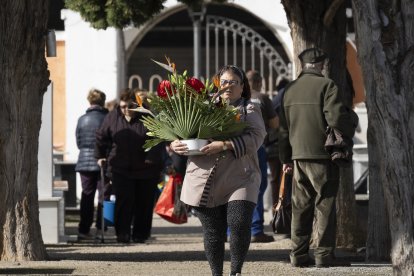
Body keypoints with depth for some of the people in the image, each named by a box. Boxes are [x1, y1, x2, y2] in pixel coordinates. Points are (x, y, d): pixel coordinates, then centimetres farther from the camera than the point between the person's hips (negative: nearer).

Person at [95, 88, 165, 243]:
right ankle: (122, 233, -7)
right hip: (120, 169, 0)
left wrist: (151, 160, -10)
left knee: (144, 203, 5)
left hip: (146, 169, 0)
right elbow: (101, 137, 16)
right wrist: (100, 156, 20)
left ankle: (140, 235, 16)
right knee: (124, 200, -13)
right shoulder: (113, 117, 2)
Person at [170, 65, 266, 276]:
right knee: (213, 232, 4)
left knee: (240, 225, -14)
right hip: (205, 184, 2)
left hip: (240, 179, -2)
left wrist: (224, 145, -21)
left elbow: (255, 137, -9)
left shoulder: (249, 110, 8)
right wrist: (175, 144, -7)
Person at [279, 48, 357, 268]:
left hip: (298, 155, 5)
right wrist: (351, 129, 2)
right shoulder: (326, 86, -9)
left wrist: (286, 158, 19)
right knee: (325, 205, 0)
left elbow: (284, 127, 14)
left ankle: (298, 254, 10)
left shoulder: (290, 89, 11)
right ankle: (324, 254, -3)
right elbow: (336, 118, -18)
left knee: (301, 206, 11)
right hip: (322, 155, -5)